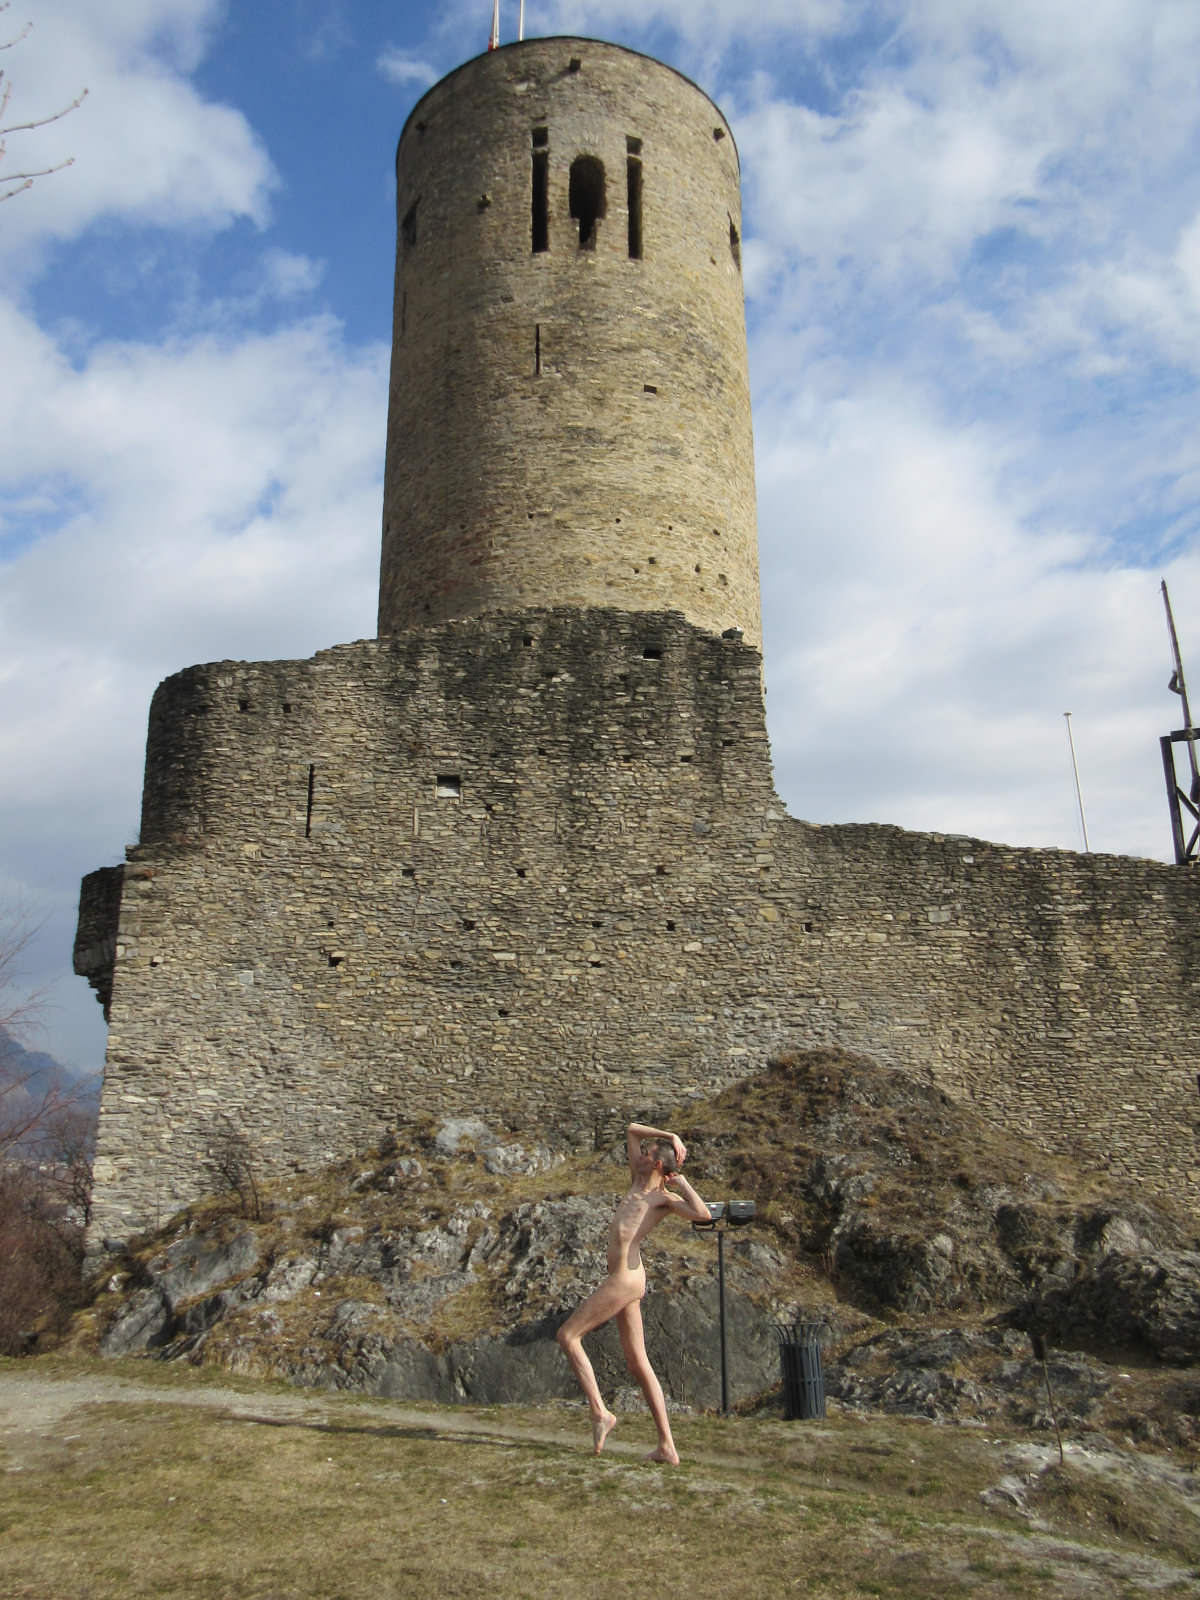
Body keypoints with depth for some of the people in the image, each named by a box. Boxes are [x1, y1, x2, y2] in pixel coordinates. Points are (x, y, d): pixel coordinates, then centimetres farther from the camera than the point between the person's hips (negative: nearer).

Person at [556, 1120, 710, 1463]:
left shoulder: (664, 1197, -4)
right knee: (638, 1364, 9)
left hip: (625, 1278, -9)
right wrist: (671, 1136, 21)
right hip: (625, 1280, 9)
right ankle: (667, 1447, 10)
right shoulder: (638, 1184, 18)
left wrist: (680, 1181, -11)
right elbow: (631, 1129, 26)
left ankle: (599, 1411, -4)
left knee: (568, 1335, -3)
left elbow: (703, 1215, -22)